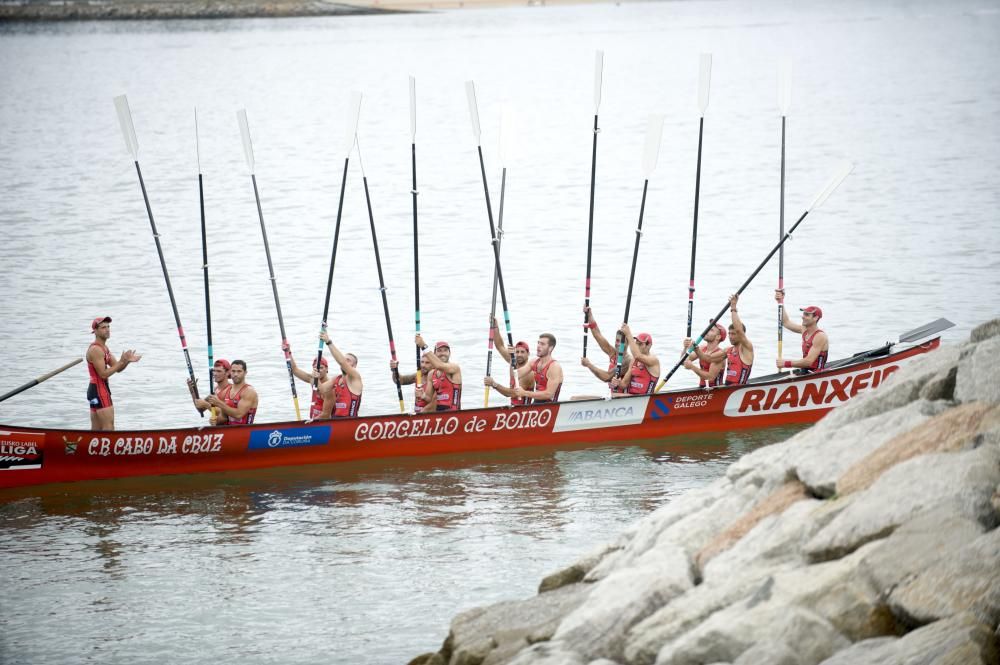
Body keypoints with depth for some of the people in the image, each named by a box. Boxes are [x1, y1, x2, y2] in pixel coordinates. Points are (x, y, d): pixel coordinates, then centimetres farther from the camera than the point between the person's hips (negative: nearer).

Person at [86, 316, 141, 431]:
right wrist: (122, 361, -21)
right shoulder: (95, 350, -16)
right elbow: (103, 374, -21)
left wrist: (127, 361, -6)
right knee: (109, 426, -12)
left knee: (96, 429, 10)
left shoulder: (103, 347, 15)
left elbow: (117, 369, 13)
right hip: (99, 391, -10)